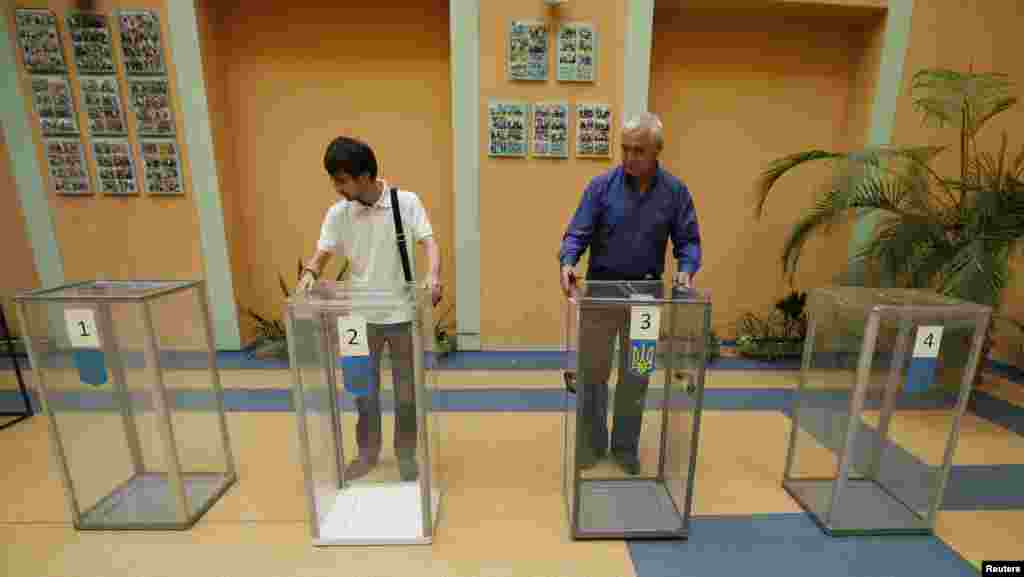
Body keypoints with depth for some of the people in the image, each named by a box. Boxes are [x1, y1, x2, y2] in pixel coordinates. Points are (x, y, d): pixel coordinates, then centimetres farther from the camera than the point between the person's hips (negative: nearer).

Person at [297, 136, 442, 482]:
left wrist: (433, 276, -36)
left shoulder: (407, 202, -9)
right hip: (362, 316, 3)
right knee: (364, 390, 15)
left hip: (402, 314, -3)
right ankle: (367, 453, 37)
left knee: (406, 391, 10)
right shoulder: (337, 214, -1)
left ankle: (406, 454, 31)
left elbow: (429, 244, -16)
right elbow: (321, 255, -2)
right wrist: (309, 274, -24)